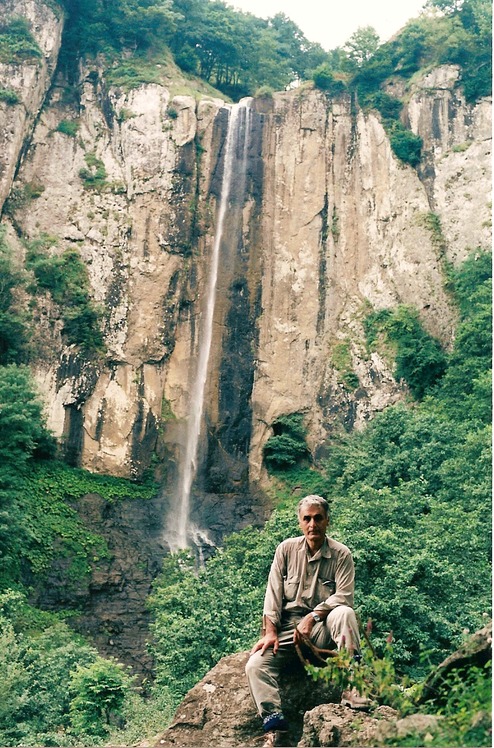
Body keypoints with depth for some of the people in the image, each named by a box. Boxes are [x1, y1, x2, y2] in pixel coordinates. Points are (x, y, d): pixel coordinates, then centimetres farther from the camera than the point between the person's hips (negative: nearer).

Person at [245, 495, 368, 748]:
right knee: (256, 664, -21)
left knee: (345, 613, -34)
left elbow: (343, 597, -12)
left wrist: (312, 618, -21)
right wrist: (270, 631, -7)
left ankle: (352, 687, -33)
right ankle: (273, 727, -21)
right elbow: (273, 592, 2)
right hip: (287, 626, 2)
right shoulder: (286, 549, 5)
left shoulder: (341, 554, -2)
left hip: (322, 627, -2)